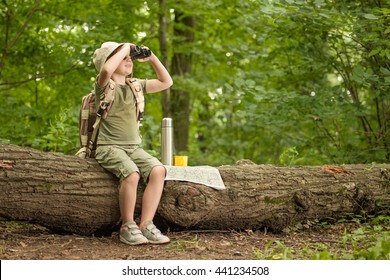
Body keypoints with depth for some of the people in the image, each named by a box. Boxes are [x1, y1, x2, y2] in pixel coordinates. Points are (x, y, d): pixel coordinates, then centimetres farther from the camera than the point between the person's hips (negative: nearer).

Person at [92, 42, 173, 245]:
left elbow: (166, 82, 20)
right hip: (109, 147, -6)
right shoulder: (105, 86, -3)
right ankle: (127, 227, -18)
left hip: (134, 147, 6)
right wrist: (125, 48, -15)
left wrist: (152, 58, 10)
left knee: (158, 171, -23)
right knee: (131, 173, -34)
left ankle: (145, 225, -21)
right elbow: (106, 69, -28)